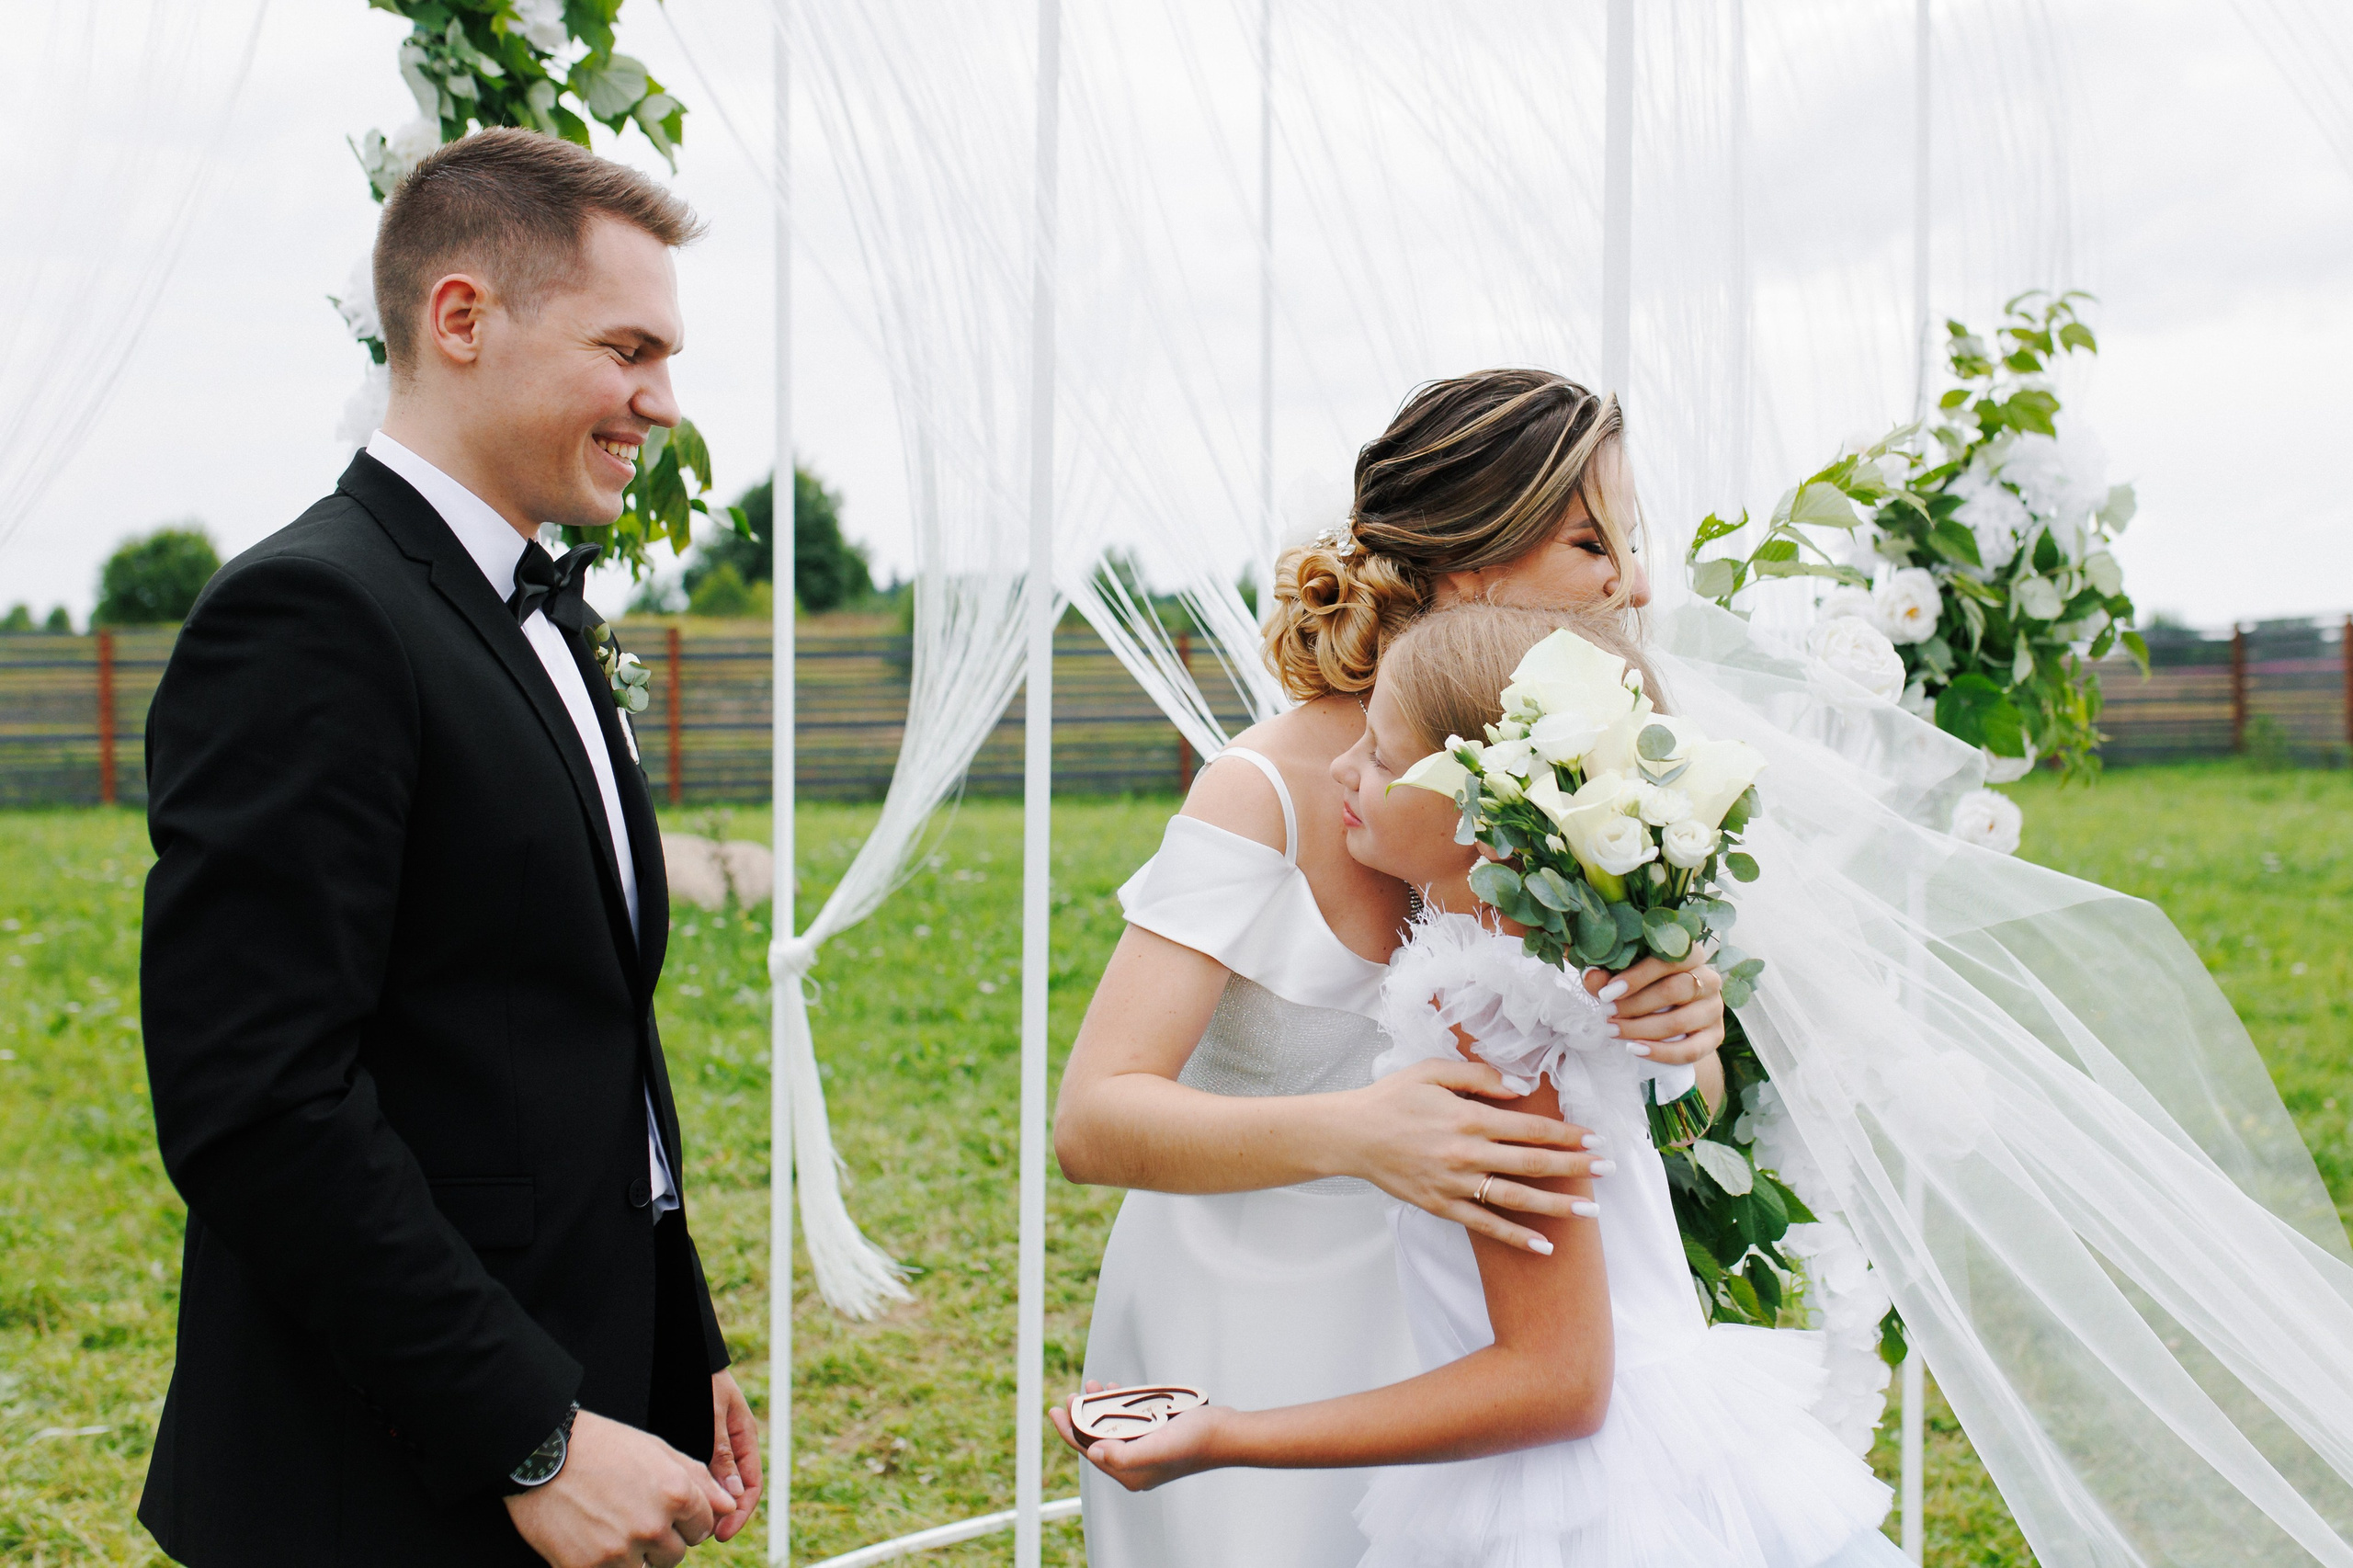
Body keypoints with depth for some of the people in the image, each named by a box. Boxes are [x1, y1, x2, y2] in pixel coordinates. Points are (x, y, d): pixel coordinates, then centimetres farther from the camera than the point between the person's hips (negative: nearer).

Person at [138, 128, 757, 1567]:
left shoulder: (538, 624, 14)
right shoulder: (310, 617, -17)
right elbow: (259, 1106, -23)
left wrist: (684, 1366, 14)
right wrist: (534, 1440, -21)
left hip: (577, 1423, 9)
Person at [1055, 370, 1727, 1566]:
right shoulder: (1266, 794, -22)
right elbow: (1093, 1121, -29)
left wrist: (1685, 1012, -26)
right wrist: (1355, 1133, -44)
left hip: (1424, 1340, 5)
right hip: (1239, 1338, -5)